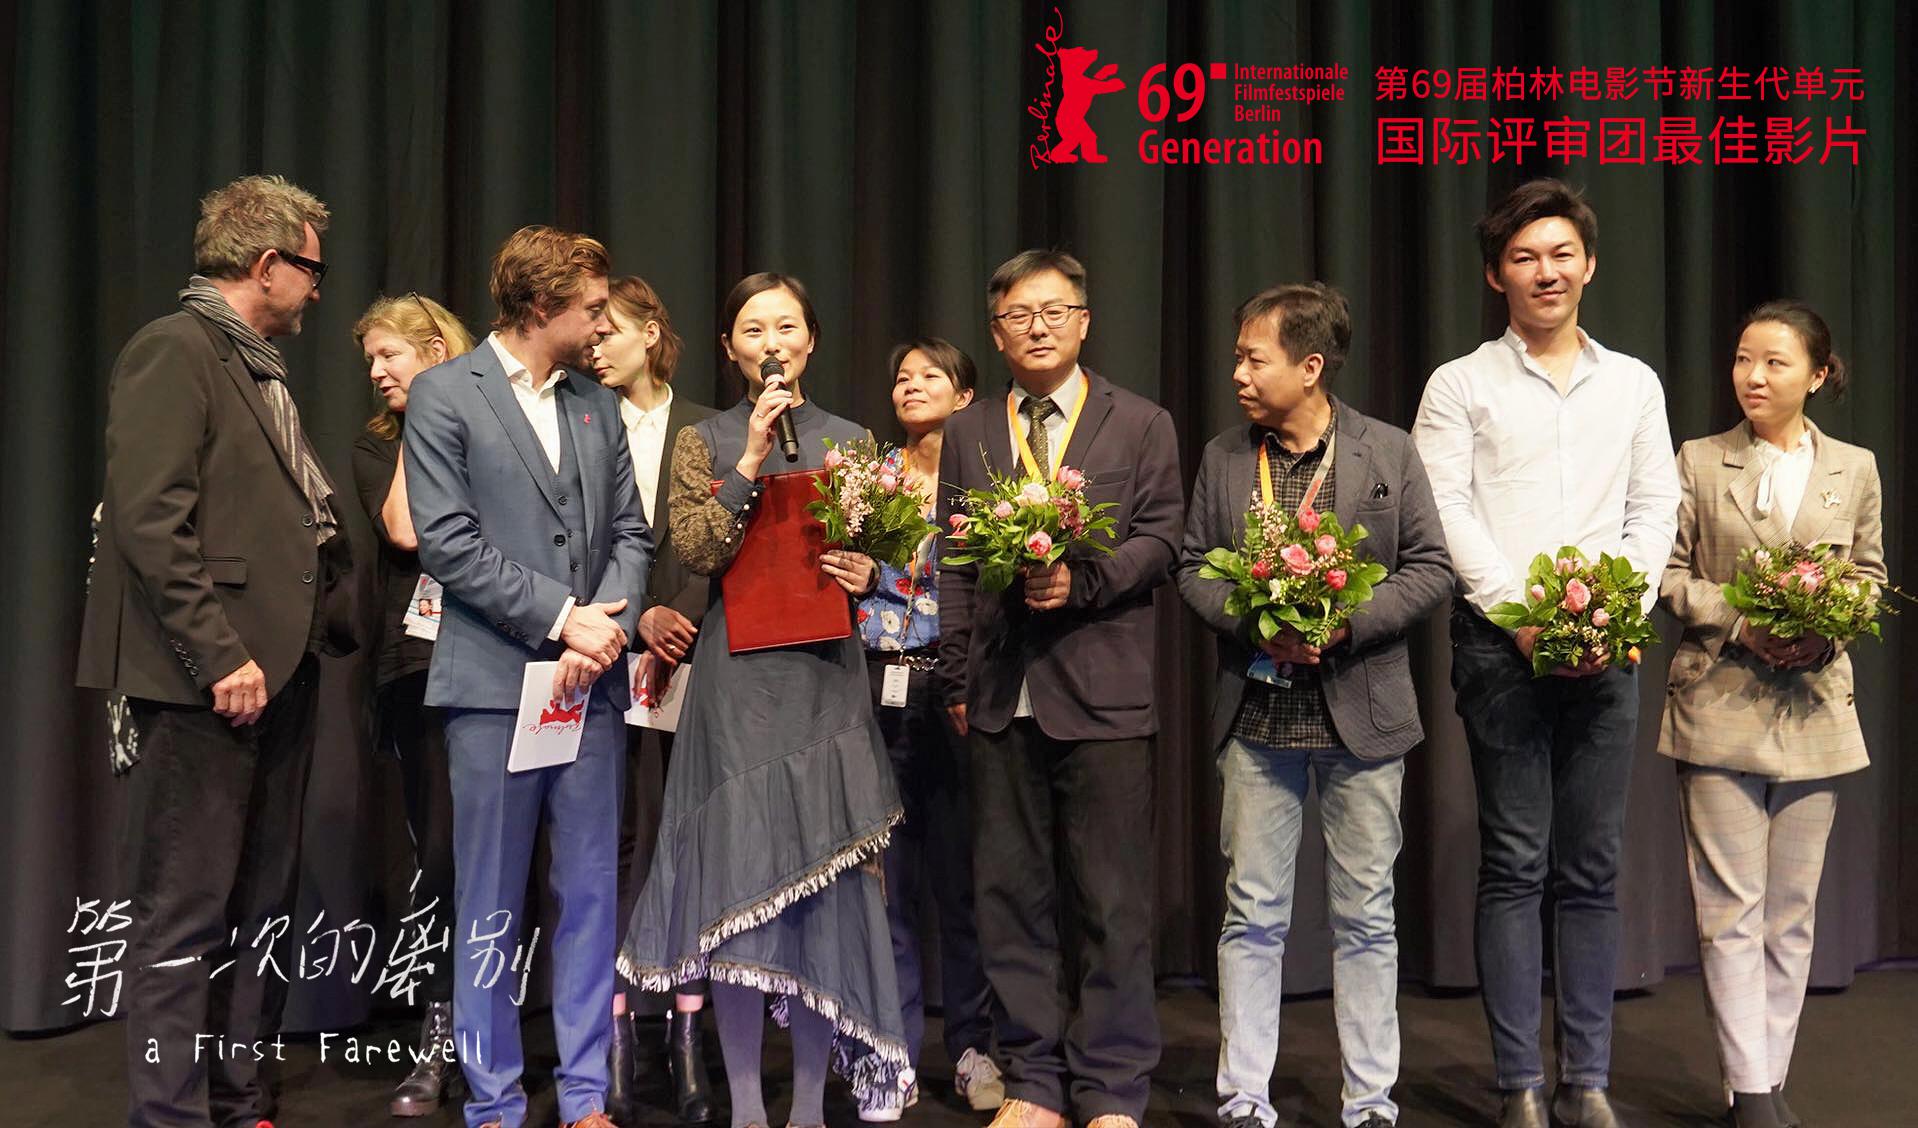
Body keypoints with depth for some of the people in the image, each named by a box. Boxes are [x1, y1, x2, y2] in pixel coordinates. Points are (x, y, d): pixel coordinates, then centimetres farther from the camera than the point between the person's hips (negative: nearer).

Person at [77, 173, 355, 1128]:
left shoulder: (257, 368, 19)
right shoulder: (173, 351, -9)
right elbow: (150, 520, -17)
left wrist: (331, 618, 8)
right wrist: (219, 657, -20)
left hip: (278, 670, 9)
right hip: (209, 680, -9)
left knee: (262, 905, 14)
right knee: (186, 914, -1)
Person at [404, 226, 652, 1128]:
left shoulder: (599, 405, 15)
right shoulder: (444, 394, 0)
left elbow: (631, 534, 10)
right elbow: (447, 544, -8)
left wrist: (604, 628, -7)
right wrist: (561, 616, -11)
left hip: (591, 682, 5)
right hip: (496, 681, -4)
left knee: (590, 896, 8)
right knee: (491, 907, 4)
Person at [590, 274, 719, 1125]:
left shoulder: (707, 431, 8)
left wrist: (682, 621, -11)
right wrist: (637, 619, -8)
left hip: (693, 659, 0)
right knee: (620, 843, 1)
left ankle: (687, 1028, 10)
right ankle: (617, 1036, 7)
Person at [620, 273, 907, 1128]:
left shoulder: (850, 440, 11)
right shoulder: (706, 440, 6)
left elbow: (879, 557, 14)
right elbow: (697, 550, -8)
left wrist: (869, 576, -7)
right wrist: (751, 458, -14)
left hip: (827, 677, 2)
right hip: (739, 678, -1)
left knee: (824, 877, 2)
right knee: (740, 874, -2)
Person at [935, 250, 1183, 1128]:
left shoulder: (1141, 424, 8)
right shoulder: (966, 434, 15)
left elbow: (1157, 539, 0)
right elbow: (954, 566, 11)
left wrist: (1082, 581, -17)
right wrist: (956, 680, 5)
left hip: (1102, 691, -3)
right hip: (1000, 695, 3)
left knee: (1112, 899, 1)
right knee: (1010, 893, 8)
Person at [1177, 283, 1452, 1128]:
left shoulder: (1389, 452, 1)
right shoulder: (1223, 457, 7)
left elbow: (1431, 568, -1)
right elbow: (1193, 566, 8)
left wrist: (1343, 624, -15)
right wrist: (1254, 623, -11)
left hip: (1362, 712, -1)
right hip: (1257, 714, 1)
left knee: (1365, 915, 8)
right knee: (1252, 914, 6)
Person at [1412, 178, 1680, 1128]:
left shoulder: (1634, 383, 16)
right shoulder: (1460, 384, 6)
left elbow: (1655, 510, 10)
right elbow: (1444, 513, -3)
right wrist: (1522, 616, -12)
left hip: (1605, 649, 3)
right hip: (1501, 645, -3)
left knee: (1592, 870, 5)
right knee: (1513, 866, -1)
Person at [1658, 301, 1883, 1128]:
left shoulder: (1855, 468, 9)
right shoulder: (1699, 462, 2)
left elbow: (1870, 576, 10)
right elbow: (1666, 572, 0)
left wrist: (1827, 630, -9)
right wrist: (1737, 622, -14)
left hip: (1813, 706, 3)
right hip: (1719, 705, -2)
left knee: (1792, 908, 9)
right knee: (1732, 906, -2)